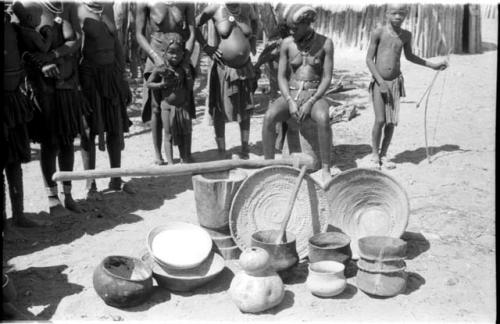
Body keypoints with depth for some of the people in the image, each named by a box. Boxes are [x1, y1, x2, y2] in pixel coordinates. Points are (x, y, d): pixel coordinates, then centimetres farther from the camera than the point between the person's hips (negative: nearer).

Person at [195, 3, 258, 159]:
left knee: (245, 109, 10)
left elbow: (254, 19, 22)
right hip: (223, 67, -3)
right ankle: (221, 153, 11)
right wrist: (205, 47, -9)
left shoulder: (246, 7, 0)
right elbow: (194, 25, -2)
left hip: (244, 67, 4)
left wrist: (252, 40, 12)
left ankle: (245, 149, 22)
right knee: (220, 109, 3)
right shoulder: (215, 9, -10)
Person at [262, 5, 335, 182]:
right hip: (290, 95, 2)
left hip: (314, 96, -2)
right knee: (269, 117, -30)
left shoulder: (325, 43, -3)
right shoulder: (287, 43, 2)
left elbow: (327, 78, -6)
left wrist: (310, 102, -19)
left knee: (323, 119, -37)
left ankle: (325, 169, -24)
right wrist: (290, 101, -16)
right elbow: (281, 77, 1)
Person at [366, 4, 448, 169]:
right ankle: (375, 154, 6)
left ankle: (383, 155, 15)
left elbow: (409, 56, 23)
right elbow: (369, 59, -7)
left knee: (392, 122, 0)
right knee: (380, 120, -12)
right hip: (378, 82, -4)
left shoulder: (406, 35, 6)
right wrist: (381, 82, -15)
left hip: (395, 82, 4)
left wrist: (432, 65, 25)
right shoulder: (378, 33, -7)